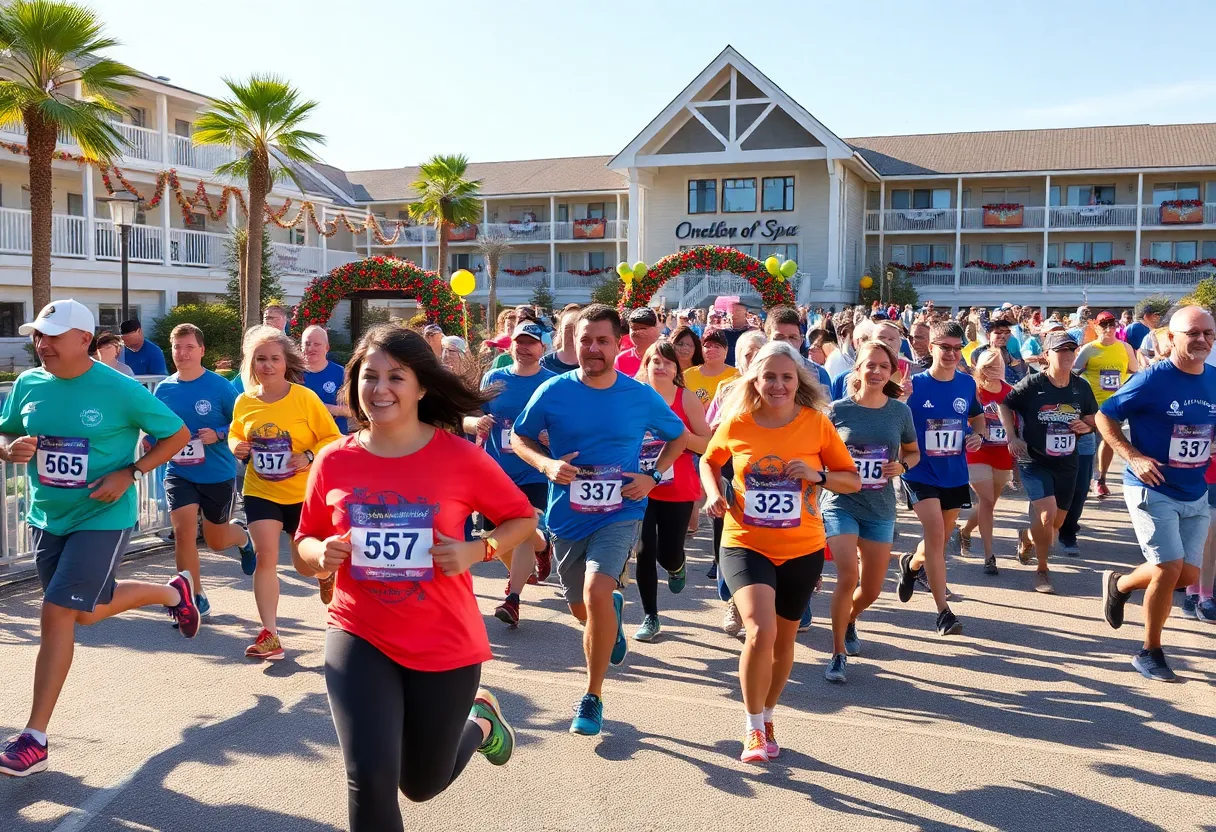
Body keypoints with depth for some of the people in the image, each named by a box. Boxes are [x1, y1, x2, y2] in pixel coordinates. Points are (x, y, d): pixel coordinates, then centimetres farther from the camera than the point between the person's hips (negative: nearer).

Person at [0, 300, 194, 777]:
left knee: (56, 614, -11)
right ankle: (173, 593, 48)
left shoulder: (120, 389, -15)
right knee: (87, 612, 19)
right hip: (46, 519, 7)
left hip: (101, 519, -6)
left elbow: (177, 435, -6)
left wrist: (129, 473, -17)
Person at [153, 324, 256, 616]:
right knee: (183, 532, -13)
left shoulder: (219, 386, -12)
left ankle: (242, 536, 51)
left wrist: (218, 434, -23)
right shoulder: (163, 389, -1)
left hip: (218, 474, -2)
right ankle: (195, 599, 3)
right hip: (179, 473, 2)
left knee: (216, 542, 13)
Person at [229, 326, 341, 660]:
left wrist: (309, 456, -24)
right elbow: (235, 434, 15)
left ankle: (327, 573, 50)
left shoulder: (305, 398, -13)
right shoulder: (244, 401, -3)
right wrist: (237, 447, -7)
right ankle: (269, 634, -3)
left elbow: (332, 438, -7)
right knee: (265, 557, -10)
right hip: (260, 491, 2)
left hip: (303, 493, -2)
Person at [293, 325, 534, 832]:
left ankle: (480, 723, 50)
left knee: (422, 783, 17)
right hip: (359, 637, 1)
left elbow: (523, 518, 1)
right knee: (369, 779, -13)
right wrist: (321, 554, -16)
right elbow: (302, 551, 7)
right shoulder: (333, 461, -6)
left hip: (446, 644, -1)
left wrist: (476, 551, -17)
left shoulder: (460, 456, -12)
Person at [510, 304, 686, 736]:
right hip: (567, 515, 2)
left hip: (620, 512, -2)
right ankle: (613, 611, 55)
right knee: (581, 610, 16)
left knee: (596, 592, -24)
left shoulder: (642, 397, -5)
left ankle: (593, 697, -6)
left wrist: (653, 477, -4)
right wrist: (547, 464, -14)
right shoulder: (553, 392, -6)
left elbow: (677, 437, 12)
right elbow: (519, 438, 6)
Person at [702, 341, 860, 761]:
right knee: (761, 632, -22)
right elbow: (709, 461, 13)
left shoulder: (816, 423, -7)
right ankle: (754, 728, 1)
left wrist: (818, 475, -18)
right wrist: (713, 493, -6)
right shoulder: (736, 423, -7)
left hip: (802, 549, 2)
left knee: (784, 639, 16)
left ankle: (767, 719, 42)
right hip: (746, 544, -2)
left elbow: (853, 480, 1)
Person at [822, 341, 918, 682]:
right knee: (848, 575, -21)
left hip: (880, 509, 3)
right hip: (841, 504, -3)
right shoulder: (839, 409, -7)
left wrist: (902, 466, -7)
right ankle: (838, 653, -3)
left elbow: (913, 452, 14)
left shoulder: (900, 411, 0)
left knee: (872, 590, 9)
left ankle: (849, 620, 46)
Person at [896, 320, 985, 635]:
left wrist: (978, 435, -2)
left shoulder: (967, 383, 0)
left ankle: (911, 564, 52)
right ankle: (943, 611, -8)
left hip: (955, 475, 5)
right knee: (935, 534, -16)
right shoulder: (914, 385, -12)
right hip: (921, 474, -5)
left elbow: (977, 416, 18)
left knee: (939, 538, 19)